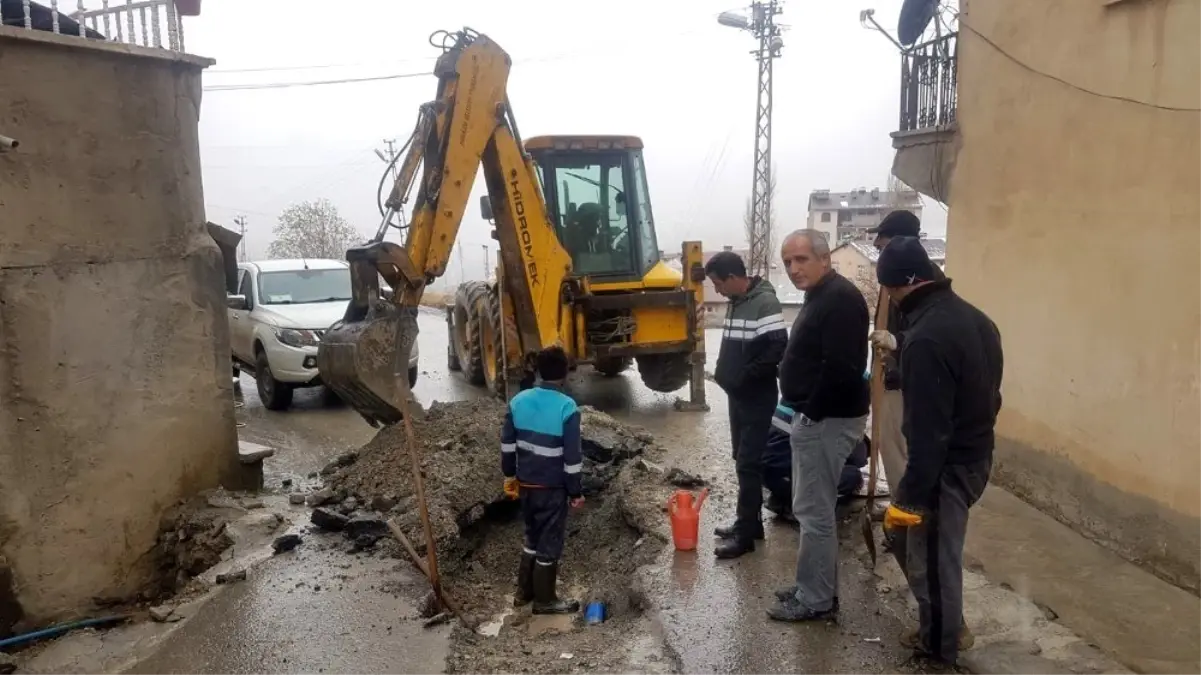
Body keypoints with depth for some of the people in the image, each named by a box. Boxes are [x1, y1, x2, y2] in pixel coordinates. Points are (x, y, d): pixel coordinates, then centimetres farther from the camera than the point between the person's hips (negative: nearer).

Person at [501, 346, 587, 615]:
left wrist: (510, 476, 18)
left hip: (526, 483, 6)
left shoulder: (518, 401, -2)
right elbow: (572, 456, -16)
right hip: (552, 487, -6)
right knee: (550, 542, 8)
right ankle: (544, 600, 20)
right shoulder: (567, 407, -18)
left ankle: (524, 591, 32)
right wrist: (576, 491, -6)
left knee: (532, 536, 22)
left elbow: (507, 444, 5)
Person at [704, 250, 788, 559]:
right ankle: (748, 521, 26)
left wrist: (745, 376, -21)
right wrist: (725, 374, 8)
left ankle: (745, 533, 4)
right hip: (737, 395, 9)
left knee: (748, 463, -4)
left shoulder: (765, 303, -18)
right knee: (742, 460, 15)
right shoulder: (735, 302, 11)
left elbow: (777, 349, -26)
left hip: (757, 397, -9)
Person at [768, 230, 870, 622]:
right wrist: (803, 411, 14)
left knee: (813, 512, -2)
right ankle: (816, 588, 28)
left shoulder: (840, 298, -19)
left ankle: (816, 600, 10)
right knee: (815, 509, 17)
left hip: (827, 420, -11)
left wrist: (811, 413, -18)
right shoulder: (821, 296, 15)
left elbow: (841, 369, -27)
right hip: (814, 417, 11)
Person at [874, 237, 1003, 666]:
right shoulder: (974, 318, 5)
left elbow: (928, 431, -27)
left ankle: (938, 648, 24)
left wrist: (910, 497, -20)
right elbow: (988, 394, 14)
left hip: (947, 466, -10)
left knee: (932, 562, 7)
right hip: (976, 455, 10)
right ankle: (941, 632, 36)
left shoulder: (926, 338, -26)